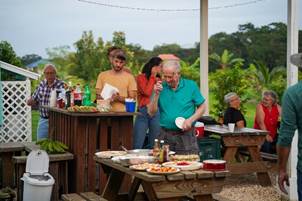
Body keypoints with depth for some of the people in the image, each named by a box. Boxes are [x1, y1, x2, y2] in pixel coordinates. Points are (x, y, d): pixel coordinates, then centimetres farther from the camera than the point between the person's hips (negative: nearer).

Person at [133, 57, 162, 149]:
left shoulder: (158, 79, 14)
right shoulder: (141, 77, 4)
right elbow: (147, 92, -11)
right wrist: (152, 76, -4)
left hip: (156, 113, 4)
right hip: (143, 112, -4)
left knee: (154, 145, 7)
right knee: (137, 145, -6)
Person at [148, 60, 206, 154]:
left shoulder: (190, 85, 1)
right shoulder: (161, 87, 3)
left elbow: (202, 107, 6)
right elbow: (151, 112, 0)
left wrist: (190, 120, -9)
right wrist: (156, 94, -12)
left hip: (186, 135, -1)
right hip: (165, 136, 1)